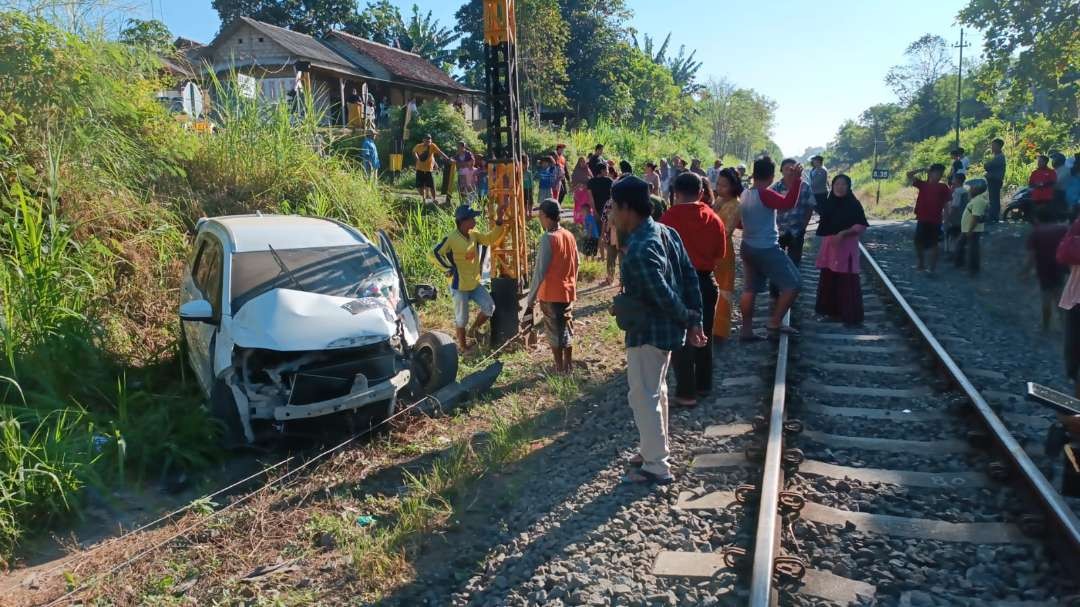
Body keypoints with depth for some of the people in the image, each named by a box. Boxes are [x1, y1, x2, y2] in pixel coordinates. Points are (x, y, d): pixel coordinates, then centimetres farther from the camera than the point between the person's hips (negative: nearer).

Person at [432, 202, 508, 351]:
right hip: (459, 285, -6)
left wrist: (499, 219, -10)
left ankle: (473, 331, 24)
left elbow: (490, 239, 1)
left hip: (475, 283, 6)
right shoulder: (451, 238, -18)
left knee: (489, 308, 1)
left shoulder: (474, 234, 1)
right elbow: (435, 253, -16)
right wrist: (449, 267, -16)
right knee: (462, 318, 6)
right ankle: (463, 346, 25)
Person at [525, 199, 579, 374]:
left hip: (551, 294, -7)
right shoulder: (569, 235, 3)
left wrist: (531, 297, -11)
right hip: (568, 292, 7)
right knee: (567, 328, 17)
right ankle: (568, 365, 26)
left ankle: (560, 368, 12)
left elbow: (540, 271, -18)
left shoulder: (548, 238, -18)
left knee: (554, 332, 5)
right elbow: (576, 264, 11)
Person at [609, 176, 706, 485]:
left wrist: (688, 321, -10)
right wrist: (694, 321, 4)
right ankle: (656, 448, 38)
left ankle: (657, 467, 13)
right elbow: (690, 276, 4)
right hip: (666, 328, 10)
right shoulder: (666, 231, 2)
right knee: (657, 391, 22)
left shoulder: (638, 250, -27)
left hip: (648, 332, -9)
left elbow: (664, 296, -27)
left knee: (643, 397, 3)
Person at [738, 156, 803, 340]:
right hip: (766, 249, -8)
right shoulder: (765, 194, -19)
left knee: (750, 289, 12)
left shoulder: (745, 194, 6)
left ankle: (746, 329, 14)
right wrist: (795, 182, -32)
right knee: (793, 284, 0)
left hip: (748, 248, 9)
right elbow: (788, 204, -33)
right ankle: (775, 323, 1)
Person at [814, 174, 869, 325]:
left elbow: (861, 227, -12)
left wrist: (843, 233, -21)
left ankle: (850, 315, 2)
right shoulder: (829, 203, 9)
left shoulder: (854, 204, -8)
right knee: (828, 279, 11)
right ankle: (831, 310, 24)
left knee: (847, 281, -5)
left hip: (846, 246, -6)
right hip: (829, 245, 6)